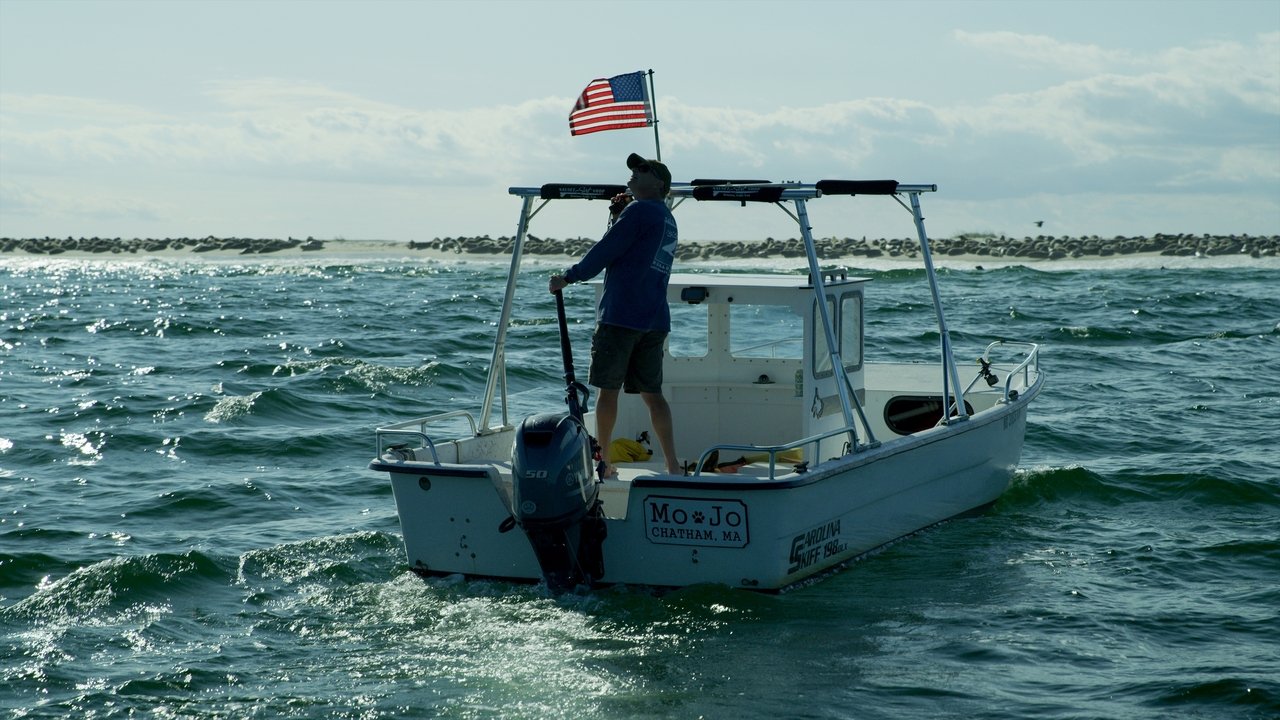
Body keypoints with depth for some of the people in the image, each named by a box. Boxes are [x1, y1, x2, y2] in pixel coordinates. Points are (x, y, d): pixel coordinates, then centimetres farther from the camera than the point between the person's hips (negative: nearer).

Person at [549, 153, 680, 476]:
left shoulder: (639, 210, -8)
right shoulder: (667, 219, 19)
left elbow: (604, 252, -8)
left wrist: (568, 277, 2)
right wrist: (617, 218, 12)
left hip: (621, 315, -8)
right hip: (655, 320, 8)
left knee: (607, 388, 1)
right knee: (652, 393, 8)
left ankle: (602, 461, 5)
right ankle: (673, 465, 2)